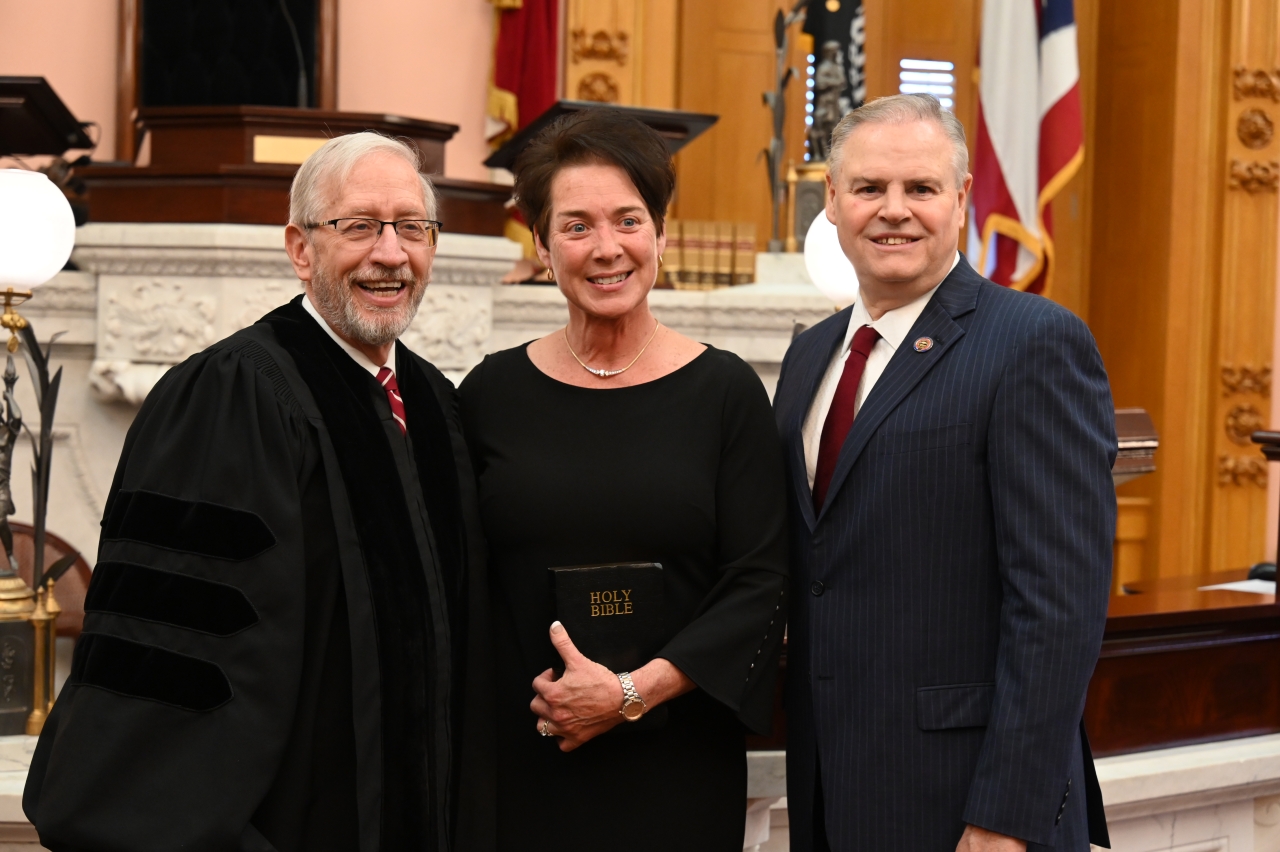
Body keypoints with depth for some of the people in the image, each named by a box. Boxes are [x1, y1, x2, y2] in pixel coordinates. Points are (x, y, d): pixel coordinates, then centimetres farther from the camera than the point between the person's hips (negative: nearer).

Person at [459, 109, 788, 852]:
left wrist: (634, 691, -14)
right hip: (521, 762, 1)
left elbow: (760, 587, -5)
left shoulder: (725, 392, -1)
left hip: (676, 766, -1)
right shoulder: (493, 394, 3)